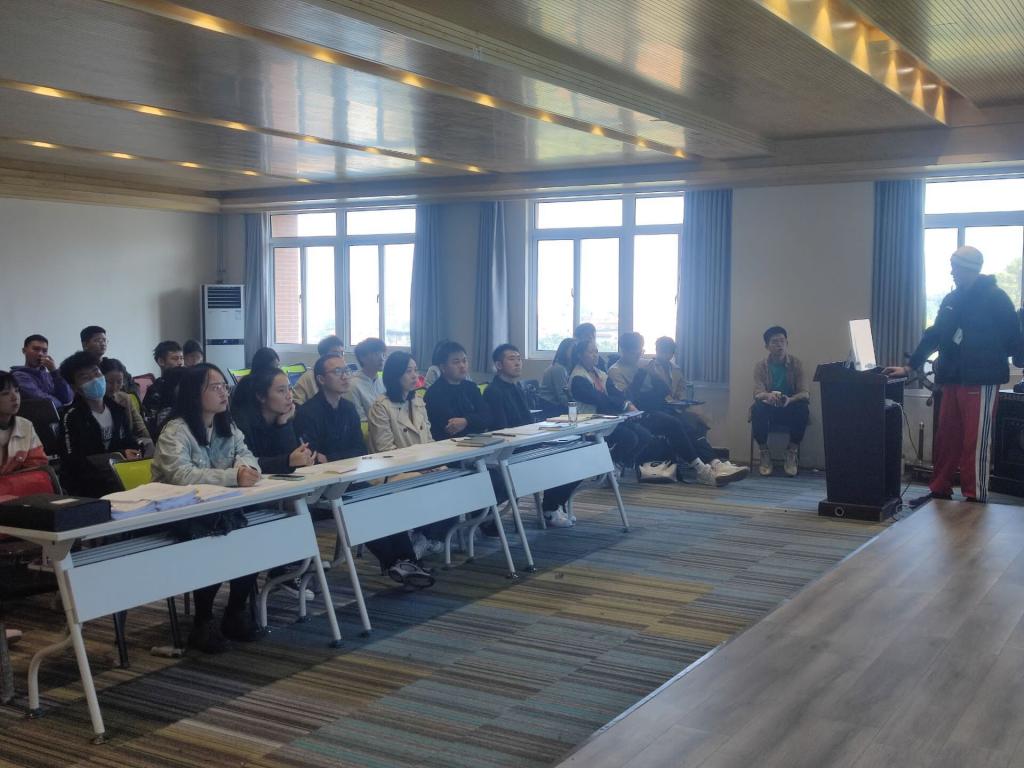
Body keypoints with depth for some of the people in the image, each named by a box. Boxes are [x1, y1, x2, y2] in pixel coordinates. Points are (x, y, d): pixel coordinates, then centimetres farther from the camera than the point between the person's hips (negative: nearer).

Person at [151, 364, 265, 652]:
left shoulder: (227, 426, 10)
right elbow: (180, 474, -29)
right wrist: (233, 477, -36)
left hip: (219, 510, 6)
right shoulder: (175, 431, -14)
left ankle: (236, 612, 1)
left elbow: (247, 455, 3)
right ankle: (203, 623, -8)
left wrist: (245, 467, -23)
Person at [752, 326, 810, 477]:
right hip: (769, 410, 0)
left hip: (790, 411, 0)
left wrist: (790, 399, -35)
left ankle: (792, 453, -13)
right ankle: (764, 453, -15)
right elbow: (758, 393, -14)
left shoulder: (796, 364, -2)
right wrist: (768, 396, -40)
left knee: (803, 408, -32)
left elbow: (805, 393, -11)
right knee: (757, 408, -34)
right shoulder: (760, 366, -2)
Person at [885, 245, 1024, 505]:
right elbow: (933, 336, 16)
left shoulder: (994, 297, -6)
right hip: (952, 379, 7)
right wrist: (909, 367, 14)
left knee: (976, 442, -4)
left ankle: (975, 498, 3)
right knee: (946, 438, 10)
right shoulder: (952, 299, 13)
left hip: (981, 380, -7)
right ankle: (939, 491, 18)